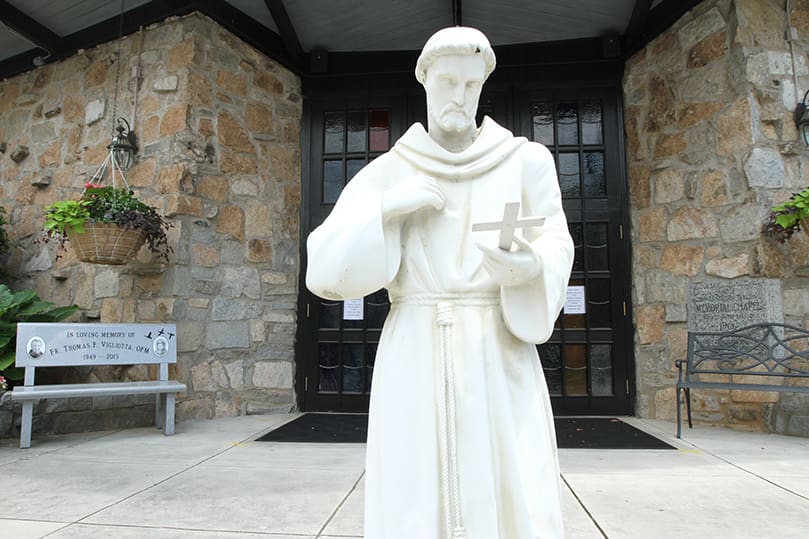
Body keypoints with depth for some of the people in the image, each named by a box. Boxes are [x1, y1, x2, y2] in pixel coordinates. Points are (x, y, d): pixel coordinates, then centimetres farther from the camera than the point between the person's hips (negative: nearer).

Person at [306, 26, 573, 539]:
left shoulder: (527, 160, 7)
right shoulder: (386, 173, 7)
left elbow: (555, 253, 0)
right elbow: (327, 266, 0)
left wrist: (529, 267, -23)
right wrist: (387, 207, -14)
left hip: (499, 360, 0)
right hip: (414, 360, 0)